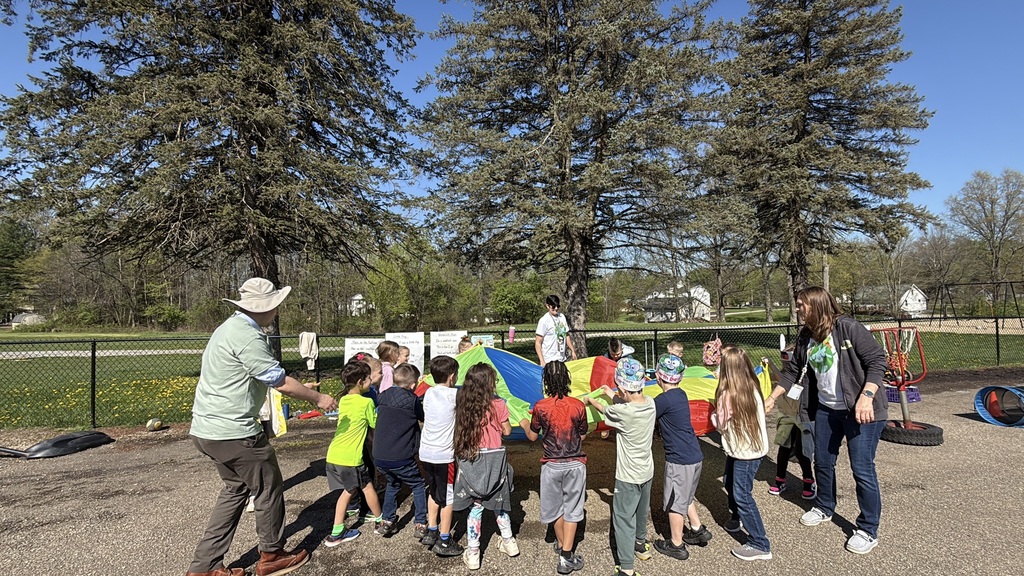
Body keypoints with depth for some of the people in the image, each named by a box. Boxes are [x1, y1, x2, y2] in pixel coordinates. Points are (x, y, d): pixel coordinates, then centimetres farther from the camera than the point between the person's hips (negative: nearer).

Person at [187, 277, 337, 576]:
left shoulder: (232, 327, 12)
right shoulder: (247, 336, -21)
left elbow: (271, 380, 18)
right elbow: (281, 382, -18)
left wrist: (308, 395, 21)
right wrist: (318, 398, -4)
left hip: (208, 429, 10)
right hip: (234, 432, -10)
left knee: (236, 488, 22)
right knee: (270, 488, 8)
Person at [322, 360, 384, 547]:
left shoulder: (343, 401, 9)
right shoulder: (366, 402, -11)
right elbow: (375, 424, 3)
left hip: (333, 455, 7)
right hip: (350, 457, -6)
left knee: (348, 491, 19)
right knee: (368, 488, 13)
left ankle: (337, 533, 19)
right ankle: (380, 522, 31)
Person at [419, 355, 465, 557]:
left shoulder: (428, 393, 3)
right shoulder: (453, 394, -14)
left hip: (425, 453, 6)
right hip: (444, 455, -6)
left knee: (434, 492, 23)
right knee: (447, 497, 7)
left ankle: (431, 532, 32)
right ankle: (444, 541, 14)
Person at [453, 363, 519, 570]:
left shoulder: (462, 404, -4)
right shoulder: (497, 404, -11)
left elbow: (460, 431, 3)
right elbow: (506, 431, -1)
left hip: (469, 460, 2)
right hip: (493, 458, -2)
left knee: (475, 506, 11)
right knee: (498, 503, 18)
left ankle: (472, 554, 15)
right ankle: (508, 542, 34)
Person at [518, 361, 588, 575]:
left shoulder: (540, 407, -13)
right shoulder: (578, 406, -10)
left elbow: (532, 436, 1)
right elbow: (582, 436, 3)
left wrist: (524, 424, 22)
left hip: (552, 465, 0)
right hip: (575, 464, 0)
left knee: (556, 508, 19)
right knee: (571, 509, 9)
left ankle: (561, 545, 38)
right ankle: (566, 557, 9)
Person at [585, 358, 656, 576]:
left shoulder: (622, 412, -29)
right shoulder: (650, 403, -12)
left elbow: (605, 410, -7)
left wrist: (591, 400, 12)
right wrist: (612, 395, 17)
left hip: (628, 476, -7)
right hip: (647, 471, 7)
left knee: (623, 518, 5)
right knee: (641, 511, 27)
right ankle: (641, 544, 48)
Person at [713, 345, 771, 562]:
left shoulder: (728, 394, -22)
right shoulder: (752, 387, -1)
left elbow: (721, 424, -11)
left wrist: (714, 415, 7)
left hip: (744, 452, -9)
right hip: (755, 446, 9)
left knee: (742, 495, -2)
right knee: (731, 485, 25)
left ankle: (760, 545, 3)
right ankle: (738, 518, 46)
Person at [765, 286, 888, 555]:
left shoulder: (848, 328, -17)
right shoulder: (805, 337, 4)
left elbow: (877, 360, -17)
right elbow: (793, 371, 11)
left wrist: (866, 397, -25)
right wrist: (771, 398, 11)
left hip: (860, 409, -7)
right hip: (826, 409, 7)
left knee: (862, 469, -2)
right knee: (822, 462, 17)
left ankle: (868, 530, 15)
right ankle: (824, 508, 40)